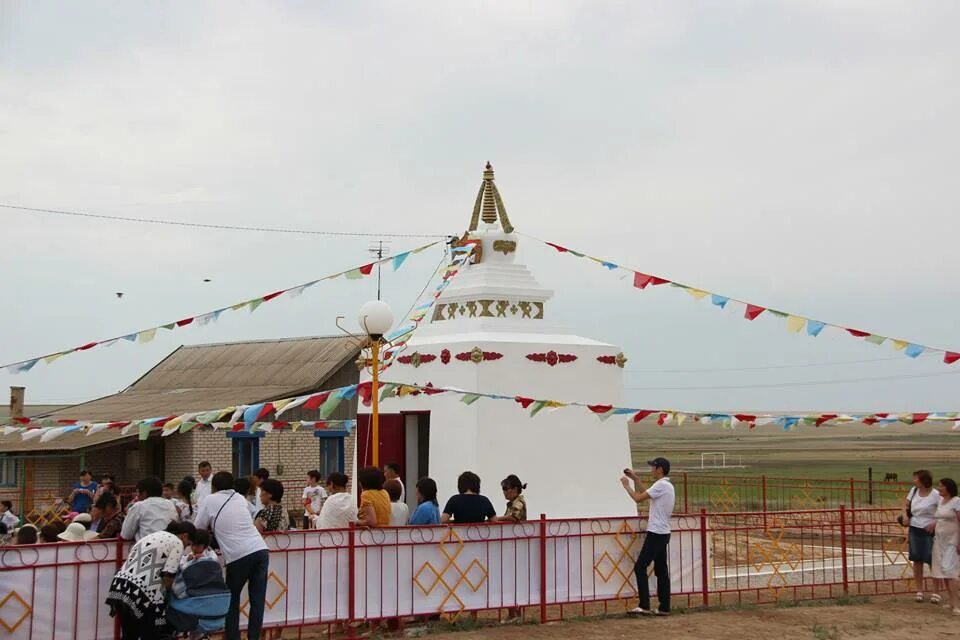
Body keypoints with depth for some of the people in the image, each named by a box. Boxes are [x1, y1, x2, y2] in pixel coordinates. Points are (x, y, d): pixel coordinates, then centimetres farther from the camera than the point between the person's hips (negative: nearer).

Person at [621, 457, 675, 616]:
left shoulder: (661, 485, -16)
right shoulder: (667, 485, 15)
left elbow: (638, 498, -18)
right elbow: (646, 493, 30)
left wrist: (626, 485, -4)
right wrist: (635, 478, 28)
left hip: (656, 534, -10)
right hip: (663, 533, 10)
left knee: (640, 567, -8)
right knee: (661, 570, 10)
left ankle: (644, 606, -12)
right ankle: (664, 608, 10)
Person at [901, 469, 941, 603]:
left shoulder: (935, 495, -12)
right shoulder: (914, 491, 6)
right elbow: (906, 504, 17)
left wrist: (935, 523, -23)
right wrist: (905, 515, -1)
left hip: (929, 532, -5)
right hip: (914, 530, 5)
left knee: (933, 562, 0)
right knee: (917, 562, 9)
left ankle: (936, 593, 8)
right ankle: (919, 591, 16)